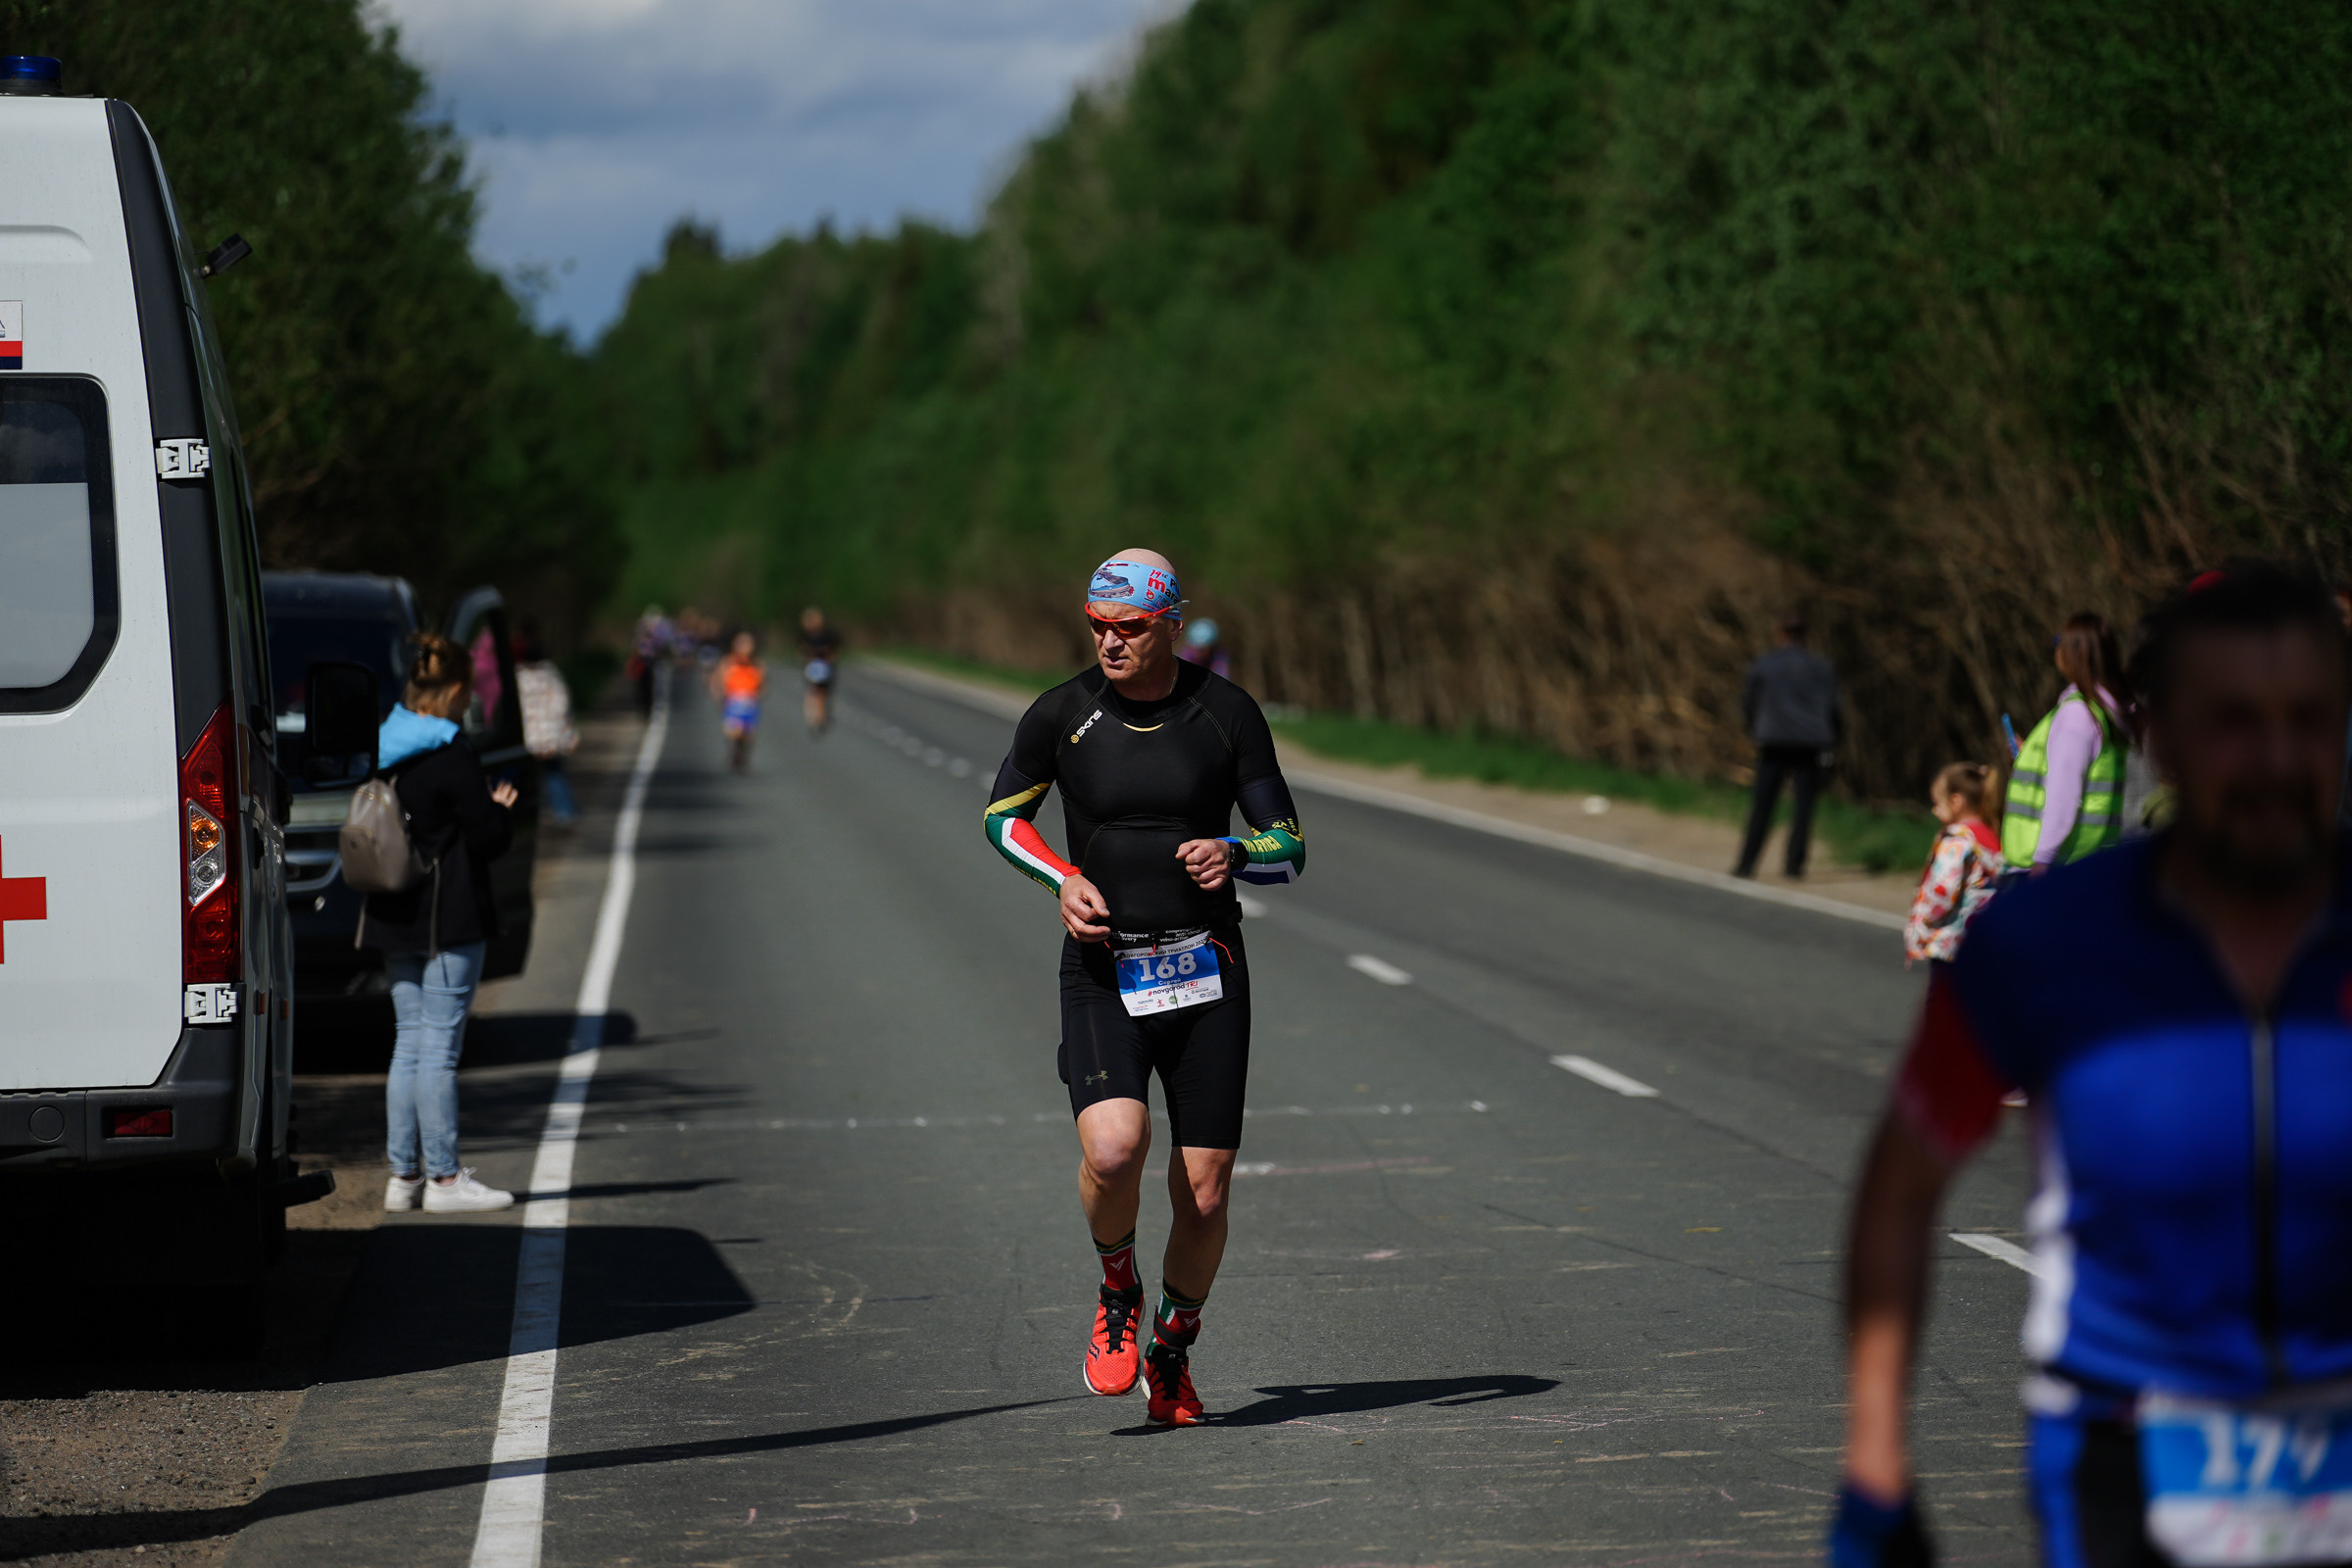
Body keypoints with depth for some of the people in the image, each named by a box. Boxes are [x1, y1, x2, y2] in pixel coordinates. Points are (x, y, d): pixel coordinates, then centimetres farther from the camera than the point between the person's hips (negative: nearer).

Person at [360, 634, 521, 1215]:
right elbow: (488, 837, -15)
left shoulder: (381, 752, 8)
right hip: (449, 921, -8)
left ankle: (404, 1174, 14)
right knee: (439, 1047, -5)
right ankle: (444, 1178, -2)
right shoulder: (451, 758, -16)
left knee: (409, 1044, 12)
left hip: (395, 919, 8)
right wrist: (501, 810, 8)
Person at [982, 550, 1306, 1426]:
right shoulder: (1062, 715, -2)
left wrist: (1233, 853, -19)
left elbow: (1288, 848, 3)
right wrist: (1064, 880, -5)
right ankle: (1116, 1295, 6)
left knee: (1204, 1197, -1)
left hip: (1206, 968, 1)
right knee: (1113, 1149, -25)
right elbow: (1002, 816, 13)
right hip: (1102, 970, -1)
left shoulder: (1227, 713, -3)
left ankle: (1172, 1352, 26)